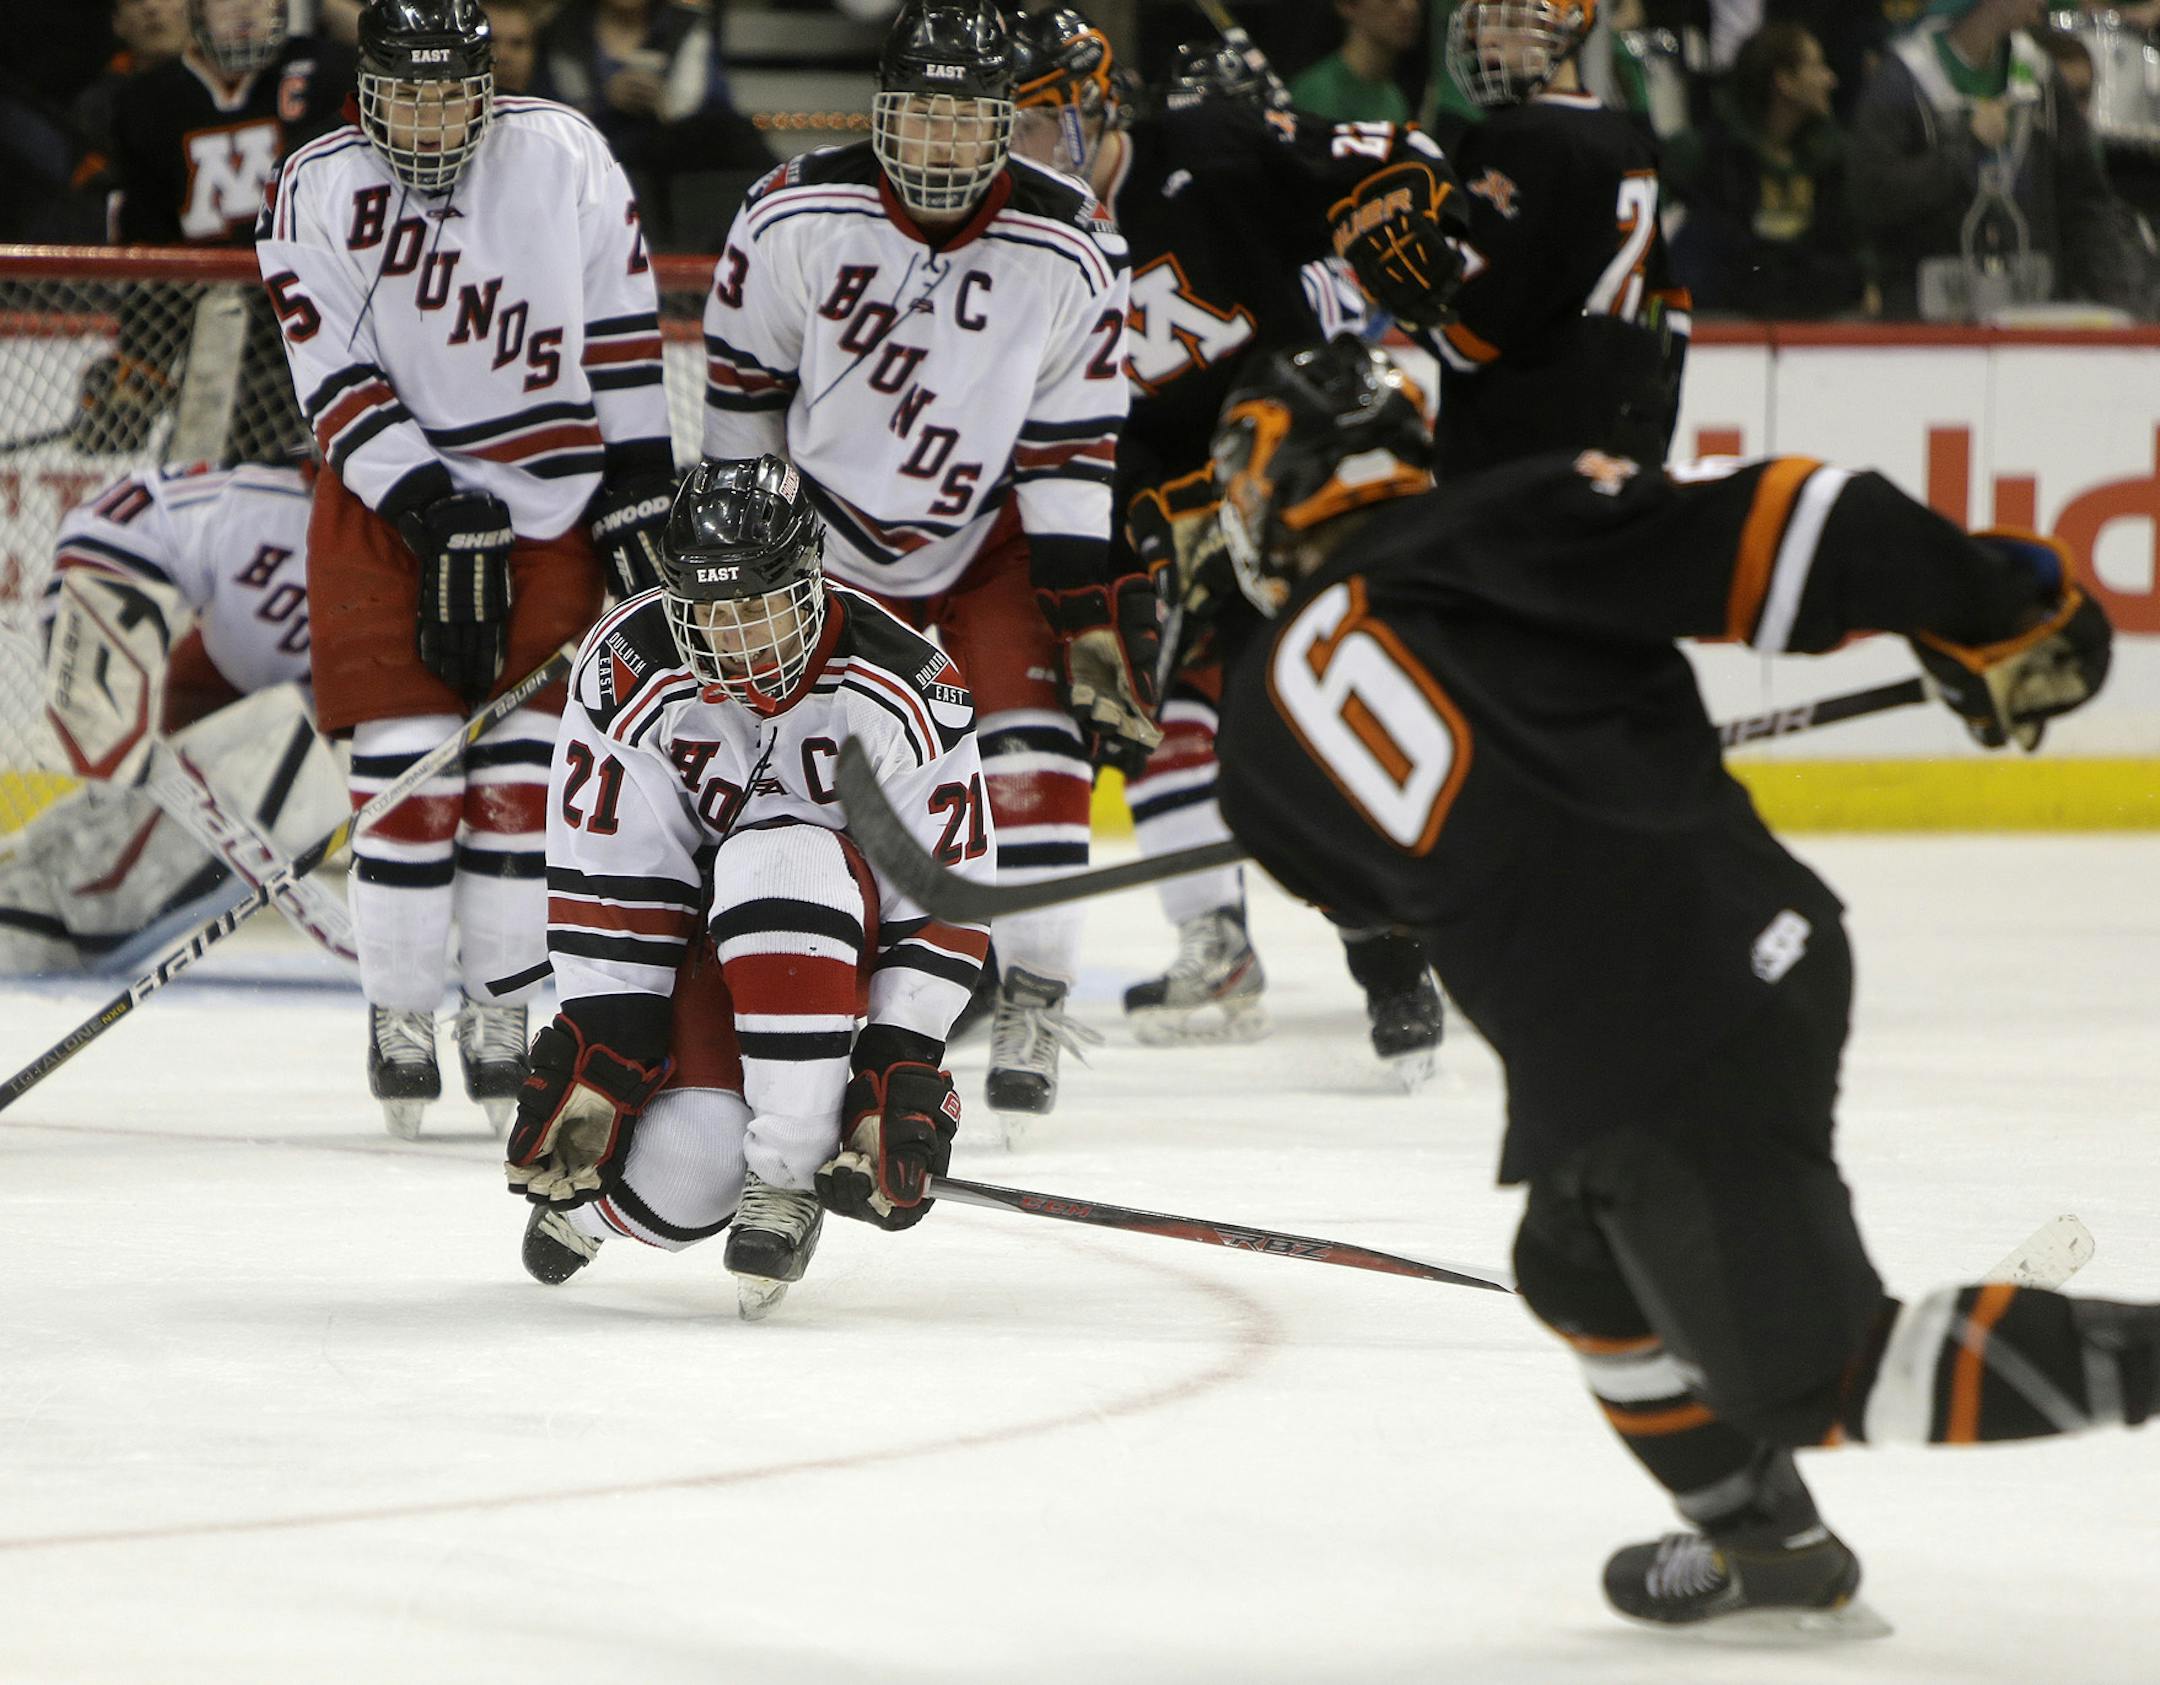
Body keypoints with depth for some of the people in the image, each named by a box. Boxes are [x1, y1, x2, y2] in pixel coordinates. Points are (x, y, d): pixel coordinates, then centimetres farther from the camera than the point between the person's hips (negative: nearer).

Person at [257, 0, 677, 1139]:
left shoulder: (563, 156, -3)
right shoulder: (316, 196, -6)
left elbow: (621, 321, 3)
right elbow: (338, 385, -10)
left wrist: (640, 488, 1)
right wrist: (439, 515, -19)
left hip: (550, 507, 1)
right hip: (389, 504, -1)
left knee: (519, 776, -1)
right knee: (407, 780, -8)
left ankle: (505, 1019, 12)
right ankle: (400, 1024, 5)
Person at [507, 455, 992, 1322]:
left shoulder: (906, 688, -19)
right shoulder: (627, 671, -17)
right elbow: (607, 883, -14)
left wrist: (903, 1064, -21)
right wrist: (599, 1042, -20)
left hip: (843, 939, -1)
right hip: (696, 940, 1)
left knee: (773, 860, -39)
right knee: (685, 1171, -25)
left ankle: (792, 1176, -31)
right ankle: (581, 1179, 16)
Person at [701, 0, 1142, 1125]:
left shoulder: (1067, 254, -16)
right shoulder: (795, 219, -17)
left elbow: (1079, 445, -11)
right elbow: (741, 391, -5)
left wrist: (1099, 610, -14)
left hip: (995, 535, 0)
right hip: (833, 534, 0)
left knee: (1033, 743, -16)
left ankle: (1030, 1002, -10)